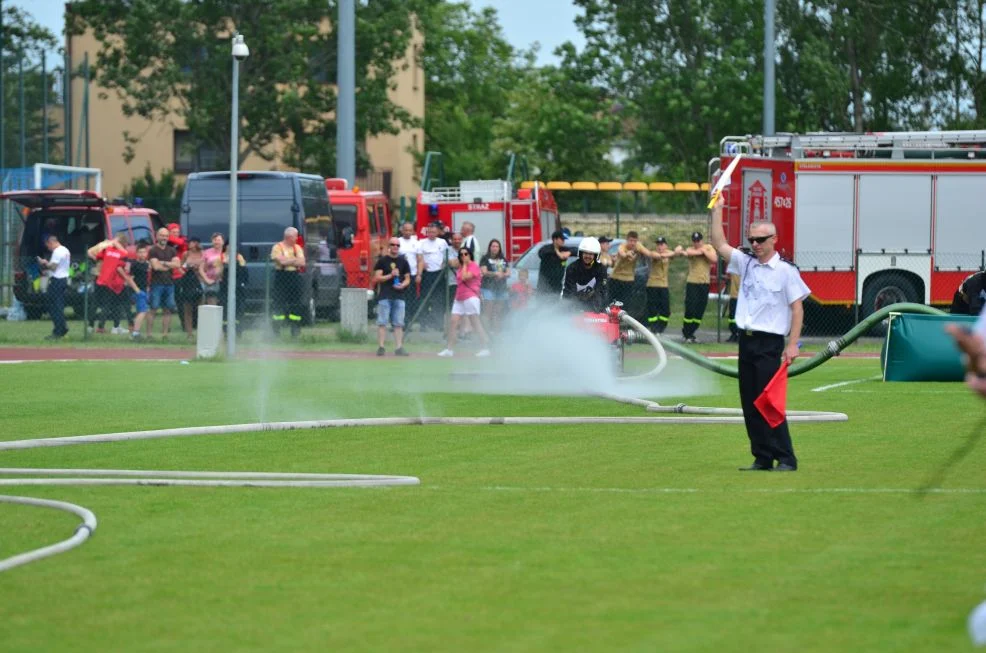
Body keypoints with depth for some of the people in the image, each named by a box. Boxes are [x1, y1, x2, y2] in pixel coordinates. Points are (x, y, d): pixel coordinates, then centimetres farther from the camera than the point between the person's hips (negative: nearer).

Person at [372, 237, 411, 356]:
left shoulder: (403, 262, 12)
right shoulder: (382, 260, 3)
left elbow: (407, 278, 15)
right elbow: (377, 278, -2)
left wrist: (402, 285, -6)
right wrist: (390, 275, -15)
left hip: (399, 296, 3)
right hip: (384, 296, -3)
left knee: (398, 323, 2)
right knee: (382, 323, -6)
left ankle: (399, 347, 2)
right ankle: (381, 347, -5)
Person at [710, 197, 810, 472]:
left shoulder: (786, 271, -5)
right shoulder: (746, 263, 12)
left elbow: (797, 308, -7)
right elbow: (720, 245, 14)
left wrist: (792, 345, -14)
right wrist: (717, 210, 10)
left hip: (769, 345, -7)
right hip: (746, 342, 7)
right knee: (750, 405, 6)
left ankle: (786, 459, -8)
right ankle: (762, 458, 11)